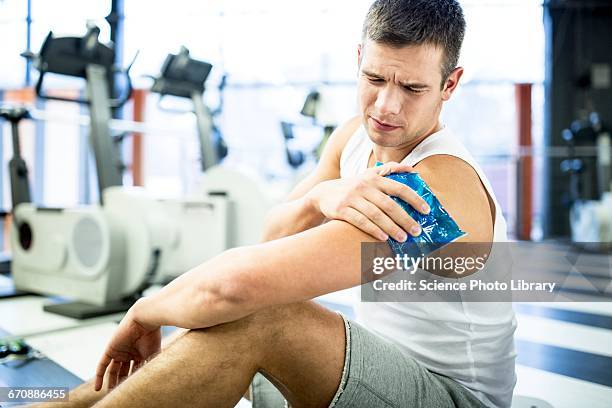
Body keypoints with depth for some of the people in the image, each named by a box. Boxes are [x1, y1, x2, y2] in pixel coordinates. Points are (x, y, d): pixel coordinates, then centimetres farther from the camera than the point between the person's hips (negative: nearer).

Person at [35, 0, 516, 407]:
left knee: (256, 317, -31)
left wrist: (144, 311, -21)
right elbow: (275, 235, -7)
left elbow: (239, 282, -38)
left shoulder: (439, 187, -29)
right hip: (380, 364, 8)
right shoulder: (354, 137, 0)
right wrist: (322, 197, -28)